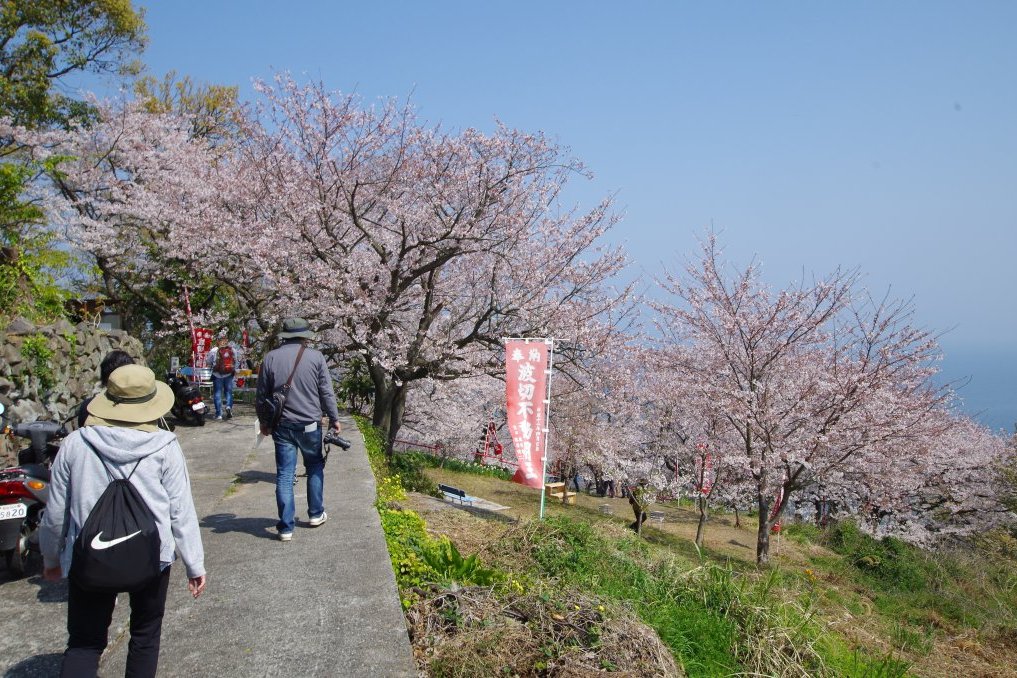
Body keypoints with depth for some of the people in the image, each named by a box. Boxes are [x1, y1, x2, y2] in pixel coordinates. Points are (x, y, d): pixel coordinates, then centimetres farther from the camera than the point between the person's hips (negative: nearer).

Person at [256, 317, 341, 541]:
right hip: (310, 424, -1)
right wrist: (334, 418, 8)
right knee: (315, 467, 19)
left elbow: (262, 395, 5)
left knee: (284, 475, 5)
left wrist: (264, 421, 18)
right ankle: (315, 514, 27)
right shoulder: (315, 357, -5)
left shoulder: (270, 358, 0)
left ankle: (286, 527, 7)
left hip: (282, 426, 1)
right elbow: (327, 392, -3)